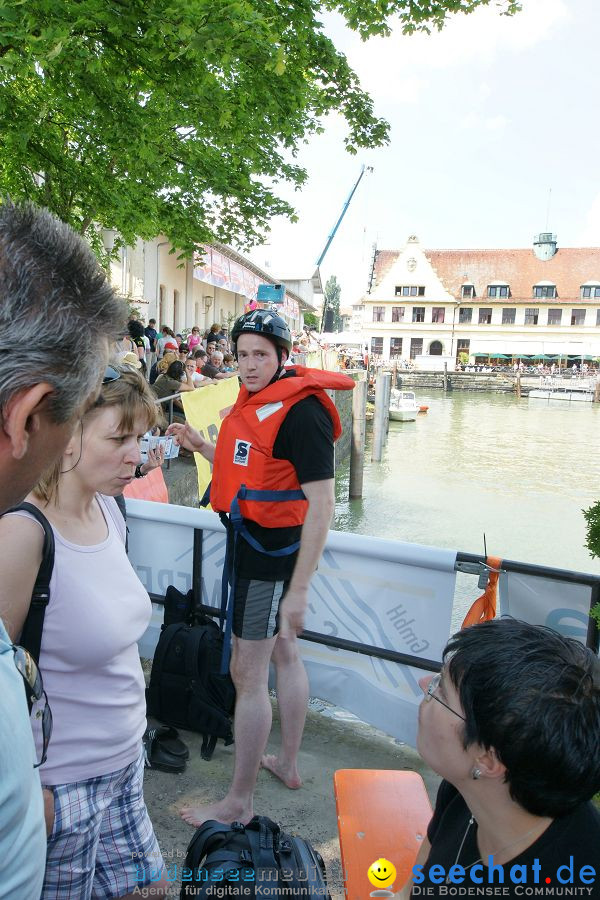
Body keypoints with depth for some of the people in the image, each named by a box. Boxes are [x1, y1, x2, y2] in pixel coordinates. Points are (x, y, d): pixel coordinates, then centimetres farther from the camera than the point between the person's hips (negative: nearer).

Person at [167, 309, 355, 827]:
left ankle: (240, 802, 19)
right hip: (251, 542, 10)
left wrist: (299, 589, -26)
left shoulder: (302, 411, -20)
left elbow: (321, 504, -24)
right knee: (284, 654, 21)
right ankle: (288, 764, 39)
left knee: (248, 674, 1)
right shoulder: (254, 400, 9)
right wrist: (201, 446, 6)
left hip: (272, 554, -9)